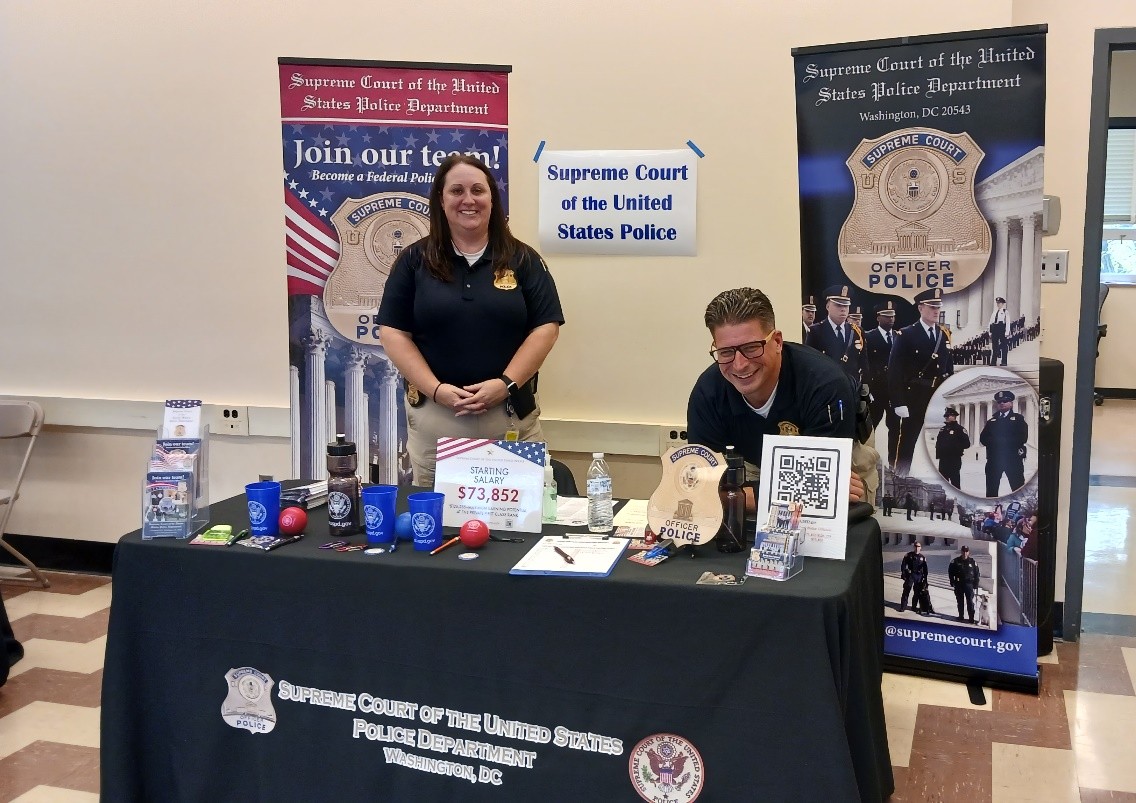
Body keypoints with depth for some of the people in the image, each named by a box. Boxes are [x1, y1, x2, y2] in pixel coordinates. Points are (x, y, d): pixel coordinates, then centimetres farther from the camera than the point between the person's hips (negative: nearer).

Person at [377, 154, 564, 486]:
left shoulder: (522, 259, 5)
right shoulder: (415, 260, 5)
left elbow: (545, 328, 0)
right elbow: (393, 332, 1)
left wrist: (506, 383, -13)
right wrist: (436, 389, -11)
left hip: (510, 415, 0)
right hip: (433, 415, 1)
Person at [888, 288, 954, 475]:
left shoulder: (945, 335, 10)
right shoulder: (905, 335, -7)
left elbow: (949, 369, 14)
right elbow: (895, 371, -11)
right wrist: (899, 402, -16)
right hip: (914, 399, -5)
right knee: (907, 444, 0)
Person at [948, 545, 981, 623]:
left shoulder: (972, 562, 1)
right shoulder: (956, 561, 2)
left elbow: (977, 573, 6)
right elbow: (950, 572, 7)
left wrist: (975, 584, 1)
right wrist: (952, 582, 1)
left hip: (969, 584, -2)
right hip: (958, 584, 2)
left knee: (970, 601, -8)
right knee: (960, 601, 10)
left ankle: (971, 618, -6)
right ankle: (960, 616, 21)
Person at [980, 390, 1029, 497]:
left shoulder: (1018, 418, 8)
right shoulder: (992, 420, 18)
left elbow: (1023, 437, -6)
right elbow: (983, 438, 9)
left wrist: (999, 440, -5)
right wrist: (995, 441, -10)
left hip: (1013, 459, -3)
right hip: (994, 459, 3)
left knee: (1018, 489, -6)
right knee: (991, 490, 2)